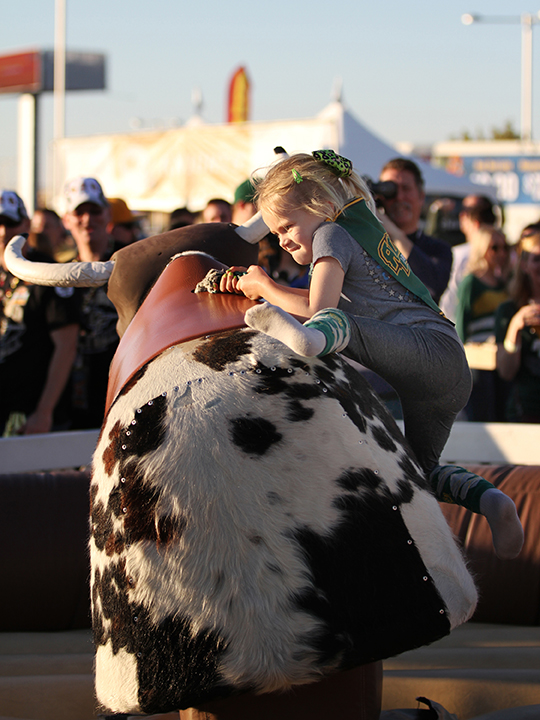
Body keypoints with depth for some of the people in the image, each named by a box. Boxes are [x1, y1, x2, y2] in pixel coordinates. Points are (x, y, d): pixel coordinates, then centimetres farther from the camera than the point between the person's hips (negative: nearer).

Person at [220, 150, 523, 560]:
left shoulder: (331, 234, 2)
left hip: (429, 347, -10)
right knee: (421, 469, 23)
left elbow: (320, 307, -10)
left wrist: (265, 288, 5)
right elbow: (325, 301, 31)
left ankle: (311, 338, -68)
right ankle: (486, 498, -1)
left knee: (334, 321, -34)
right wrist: (255, 286, 21)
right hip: (454, 372, 10)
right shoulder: (365, 230, 31)